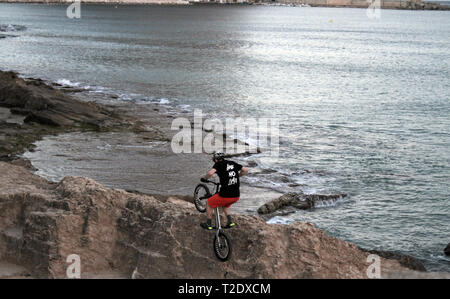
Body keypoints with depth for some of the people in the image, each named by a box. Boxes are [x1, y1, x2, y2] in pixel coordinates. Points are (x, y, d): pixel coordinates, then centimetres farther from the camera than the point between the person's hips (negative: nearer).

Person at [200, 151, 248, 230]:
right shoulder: (233, 163, 12)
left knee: (209, 203, 20)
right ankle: (230, 221, 21)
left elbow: (210, 173, -22)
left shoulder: (218, 164, -4)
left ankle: (208, 224, 27)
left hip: (225, 196, -6)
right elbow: (246, 170, 15)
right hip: (236, 196, 6)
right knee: (225, 204, 36)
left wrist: (204, 178, -3)